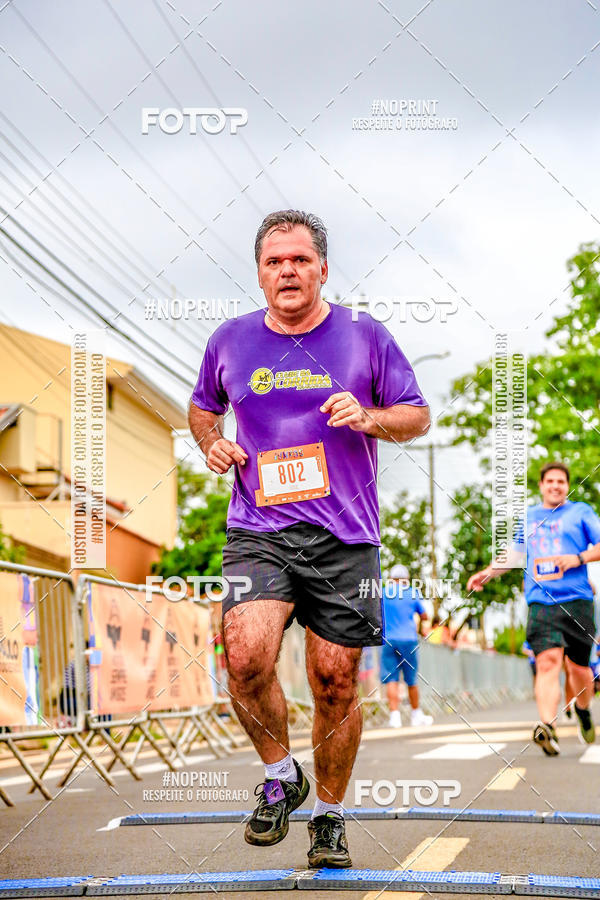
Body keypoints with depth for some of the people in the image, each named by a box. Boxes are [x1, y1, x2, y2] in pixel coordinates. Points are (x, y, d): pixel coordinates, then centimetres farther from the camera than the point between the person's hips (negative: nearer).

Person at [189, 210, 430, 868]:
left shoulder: (364, 336, 4)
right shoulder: (231, 341, 9)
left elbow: (418, 416, 10)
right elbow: (201, 407, 26)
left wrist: (369, 418, -11)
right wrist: (212, 442, 4)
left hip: (344, 539, 0)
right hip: (258, 532, 0)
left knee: (335, 683, 3)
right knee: (246, 660, -22)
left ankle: (330, 813, 25)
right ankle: (280, 776, 5)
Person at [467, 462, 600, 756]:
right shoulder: (528, 516, 22)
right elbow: (514, 552, 30)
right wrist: (487, 573, 17)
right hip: (540, 602, 1)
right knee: (548, 661, -18)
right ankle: (548, 727, -31)